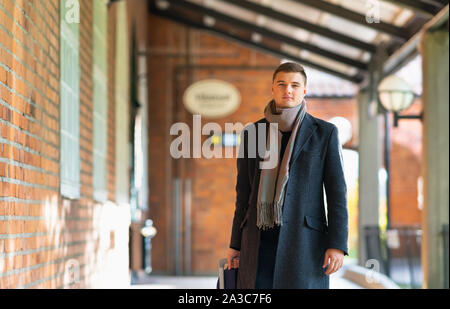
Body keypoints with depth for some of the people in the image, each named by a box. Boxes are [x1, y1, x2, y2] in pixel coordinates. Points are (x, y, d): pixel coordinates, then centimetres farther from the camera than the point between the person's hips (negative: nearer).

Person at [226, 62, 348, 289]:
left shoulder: (324, 133, 2)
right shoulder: (252, 133, 10)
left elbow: (337, 192, -1)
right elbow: (244, 193, 13)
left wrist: (337, 245, -9)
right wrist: (235, 244, 9)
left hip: (304, 239, -2)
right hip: (260, 240, 3)